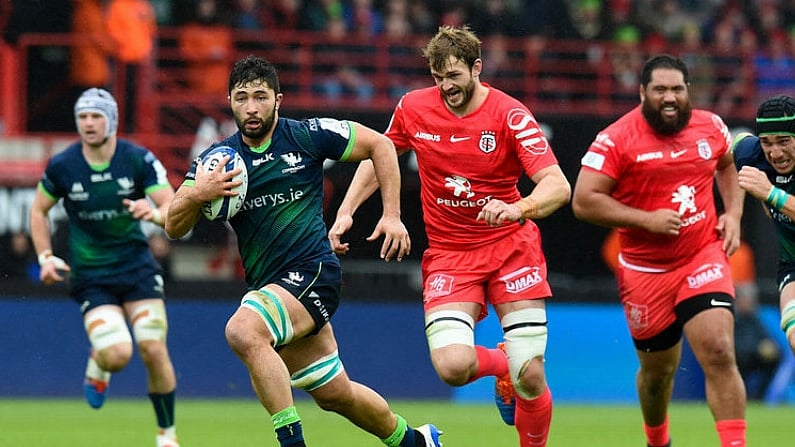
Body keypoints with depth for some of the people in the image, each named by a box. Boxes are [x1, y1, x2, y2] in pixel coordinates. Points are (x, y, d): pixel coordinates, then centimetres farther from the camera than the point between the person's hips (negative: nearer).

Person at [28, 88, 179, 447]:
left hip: (137, 266, 1)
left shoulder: (139, 159, -9)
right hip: (90, 275, -1)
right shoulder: (61, 166, -7)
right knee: (117, 354, -19)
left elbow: (173, 207, -12)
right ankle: (97, 366, 21)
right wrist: (46, 256, -1)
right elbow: (39, 210, 10)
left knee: (153, 350, -8)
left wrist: (154, 212, -35)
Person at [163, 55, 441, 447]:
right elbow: (174, 227, -2)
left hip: (312, 271, -6)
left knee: (242, 331, -32)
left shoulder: (308, 135, -5)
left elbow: (380, 145, 5)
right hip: (268, 286, 6)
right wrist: (196, 195, -23)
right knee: (334, 395, 13)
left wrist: (392, 215, -1)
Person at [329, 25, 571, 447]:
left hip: (511, 246, -2)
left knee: (530, 377, -11)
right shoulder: (413, 108, -2)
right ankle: (501, 364, 14)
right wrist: (345, 212, 7)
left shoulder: (509, 114, -12)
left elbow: (558, 186, -21)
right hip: (448, 253, 2)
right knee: (452, 366, -22)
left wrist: (518, 208, -41)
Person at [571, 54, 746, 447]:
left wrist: (733, 213, 7)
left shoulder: (711, 127, 2)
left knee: (719, 353, -20)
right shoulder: (616, 139, -13)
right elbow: (583, 201, -16)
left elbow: (726, 165, 24)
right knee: (657, 370, 14)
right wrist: (646, 219, -21)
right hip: (646, 271, -1)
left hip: (704, 258, 1)